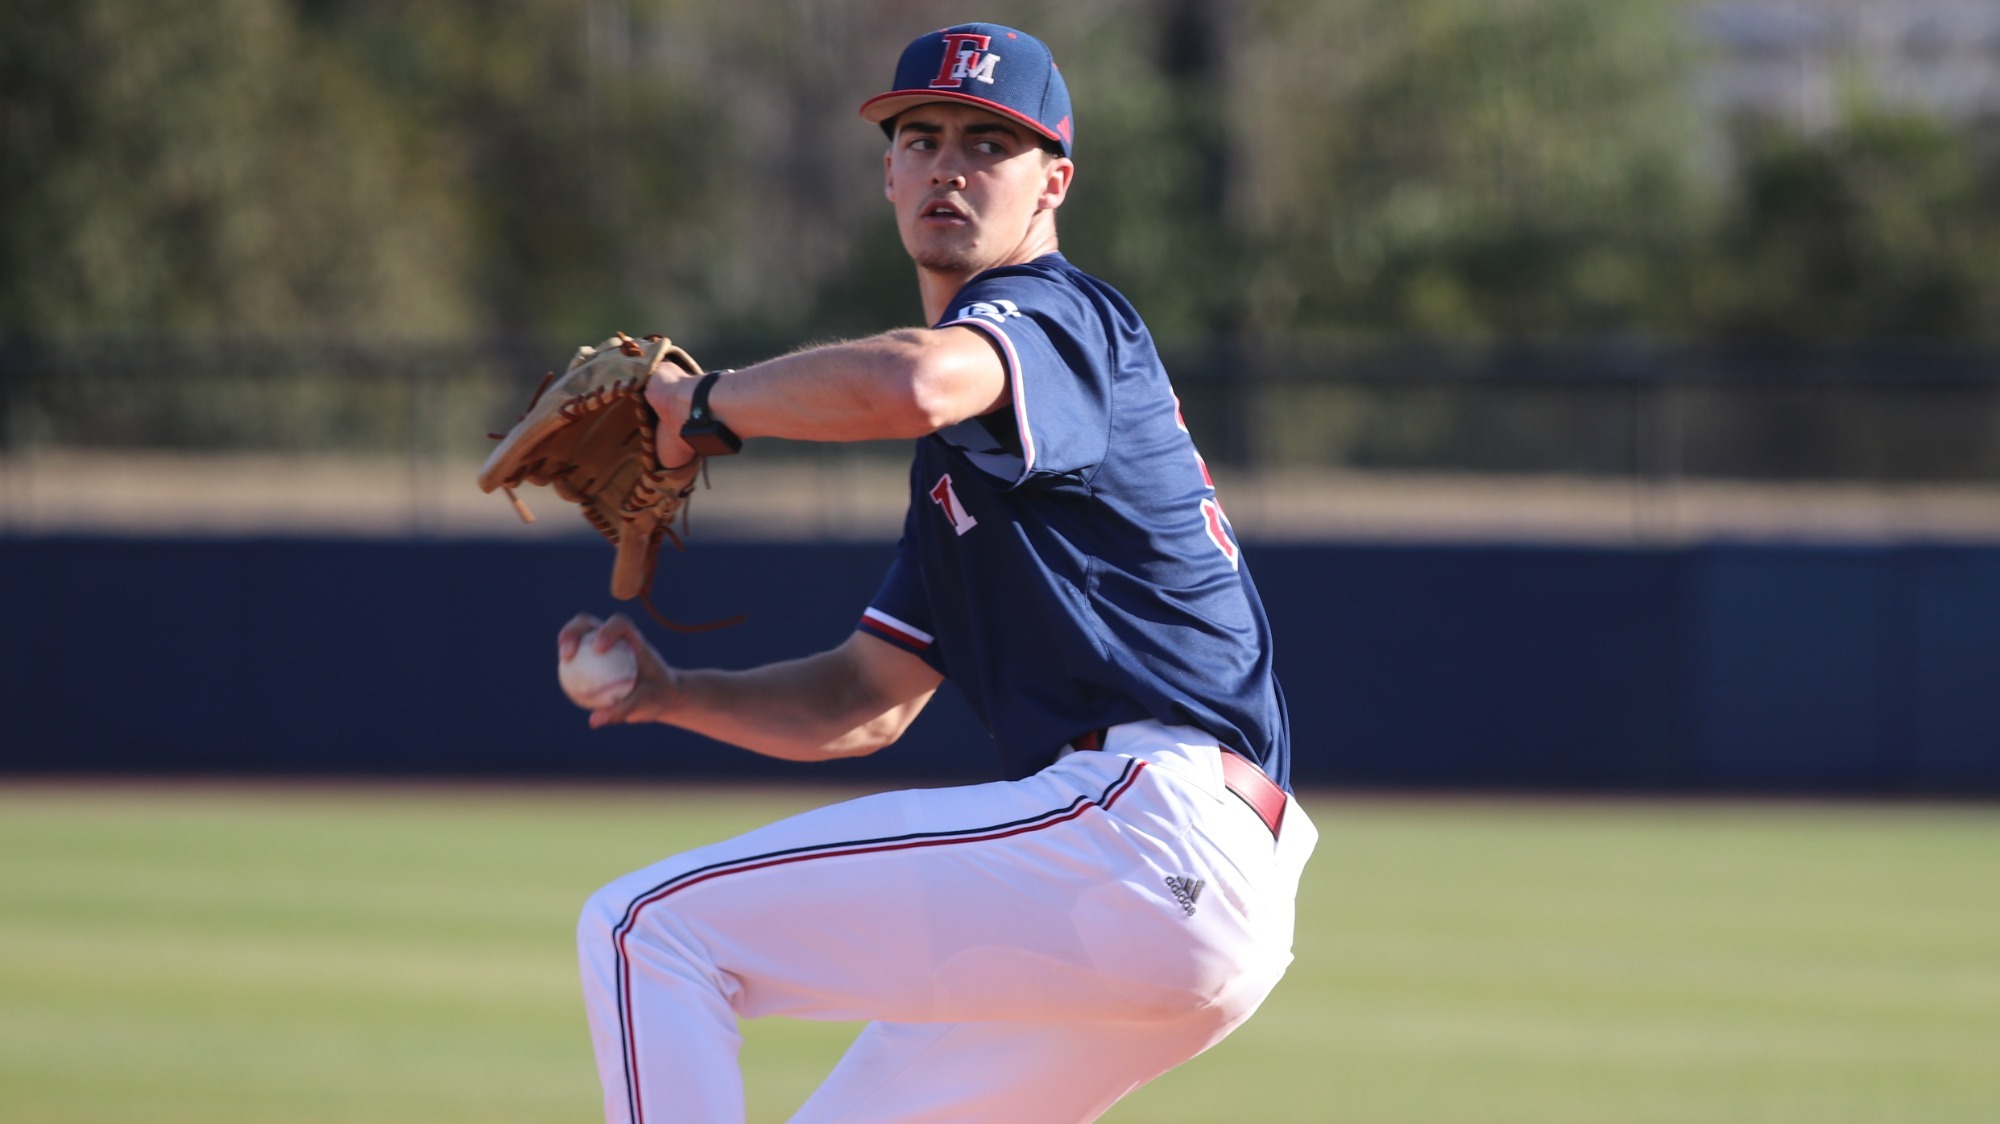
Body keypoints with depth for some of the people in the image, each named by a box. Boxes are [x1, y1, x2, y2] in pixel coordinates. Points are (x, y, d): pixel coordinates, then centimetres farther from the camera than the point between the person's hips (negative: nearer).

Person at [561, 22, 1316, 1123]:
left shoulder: (1058, 316, -3)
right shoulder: (958, 451, 27)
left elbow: (908, 382, -27)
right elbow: (866, 701, 26)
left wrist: (705, 404, -10)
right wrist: (674, 695, 10)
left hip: (1144, 817, -10)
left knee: (644, 928, -9)